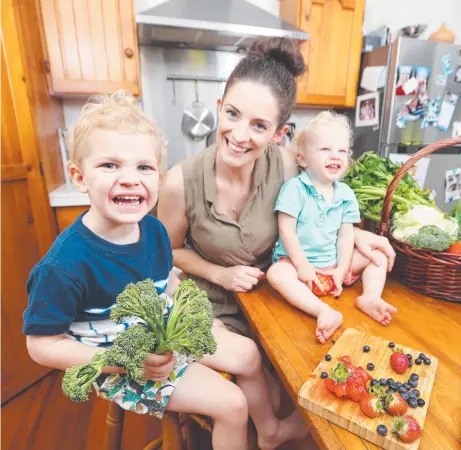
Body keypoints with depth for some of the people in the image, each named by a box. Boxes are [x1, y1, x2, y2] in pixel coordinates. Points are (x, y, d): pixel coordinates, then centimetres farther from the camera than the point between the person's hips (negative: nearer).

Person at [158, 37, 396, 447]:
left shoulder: (283, 164, -20)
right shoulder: (182, 182, -26)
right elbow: (170, 250, -8)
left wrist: (353, 233, -11)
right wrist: (221, 274, -19)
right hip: (213, 305, -1)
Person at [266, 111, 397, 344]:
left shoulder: (346, 193, 2)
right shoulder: (295, 188, -14)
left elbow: (346, 235, 1)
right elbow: (286, 230, -17)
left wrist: (342, 269, -7)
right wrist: (303, 266, -19)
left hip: (334, 262, 6)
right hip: (299, 261, -5)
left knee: (379, 256, 3)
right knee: (276, 274, -35)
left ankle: (370, 298, -14)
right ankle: (326, 312, -45)